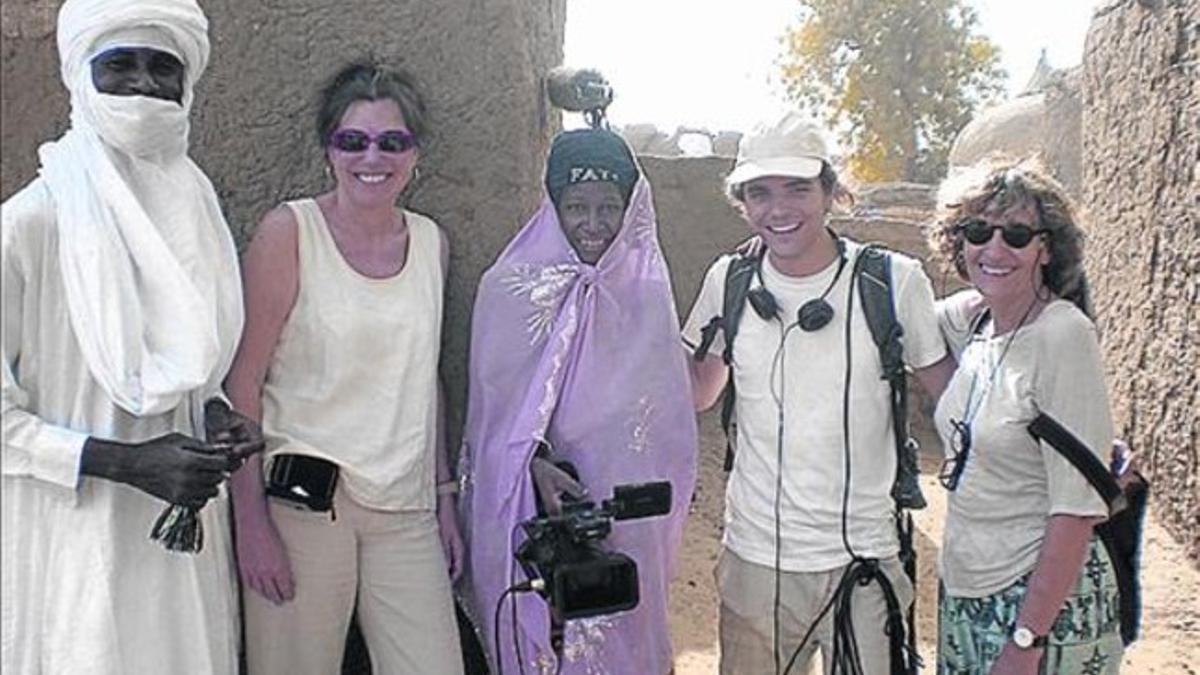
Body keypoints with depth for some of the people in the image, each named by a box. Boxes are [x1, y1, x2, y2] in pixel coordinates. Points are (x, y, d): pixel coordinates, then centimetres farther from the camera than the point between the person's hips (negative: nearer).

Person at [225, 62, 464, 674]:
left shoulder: (430, 242, 10)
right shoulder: (289, 232, -4)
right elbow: (243, 380, -7)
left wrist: (444, 497, 14)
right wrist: (251, 522, -12)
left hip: (406, 509, 4)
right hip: (303, 500, -4)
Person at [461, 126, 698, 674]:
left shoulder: (647, 290, 4)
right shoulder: (511, 286, -4)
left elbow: (665, 409, 9)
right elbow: (496, 399, -4)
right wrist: (535, 462, -21)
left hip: (625, 510, 2)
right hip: (528, 506, -2)